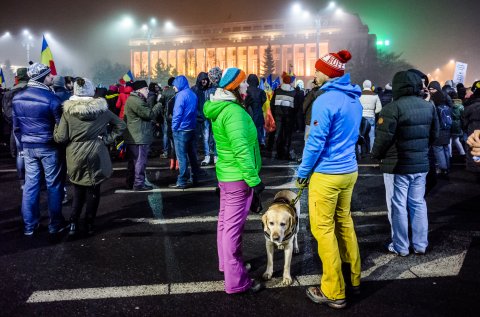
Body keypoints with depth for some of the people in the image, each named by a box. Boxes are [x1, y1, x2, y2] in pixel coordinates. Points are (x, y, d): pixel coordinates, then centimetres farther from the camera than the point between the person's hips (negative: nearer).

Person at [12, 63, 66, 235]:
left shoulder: (17, 98, 5)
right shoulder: (51, 98, -16)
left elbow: (16, 126, 11)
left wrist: (24, 143, 20)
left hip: (28, 147, 6)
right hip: (48, 146, -6)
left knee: (30, 184, 12)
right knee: (54, 185, 6)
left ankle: (29, 225, 19)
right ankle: (55, 224, 14)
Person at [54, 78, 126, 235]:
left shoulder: (68, 110, -8)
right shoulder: (102, 109, -4)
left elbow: (61, 138, -8)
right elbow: (121, 125, 3)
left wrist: (55, 129, 11)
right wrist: (107, 139, 1)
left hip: (76, 157, 0)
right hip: (96, 155, 0)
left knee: (78, 190, 15)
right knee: (93, 189, 10)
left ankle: (73, 222, 7)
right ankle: (89, 224, 16)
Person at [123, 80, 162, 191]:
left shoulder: (134, 99, 19)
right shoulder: (135, 100, -17)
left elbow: (146, 113, 20)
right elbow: (149, 114, -19)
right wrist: (158, 105, -6)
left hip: (133, 137, 11)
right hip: (139, 137, -11)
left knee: (133, 160, 16)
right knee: (140, 160, -5)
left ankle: (130, 182, 25)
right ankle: (139, 184, 0)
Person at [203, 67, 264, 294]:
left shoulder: (219, 108, 9)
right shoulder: (234, 112, -21)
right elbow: (241, 149, -29)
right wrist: (254, 179, -25)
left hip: (226, 174, 10)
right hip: (238, 178, -10)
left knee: (225, 221, 20)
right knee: (233, 227, -4)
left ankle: (226, 263, 38)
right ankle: (236, 281, 5)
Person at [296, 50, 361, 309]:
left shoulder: (325, 101, -18)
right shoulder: (354, 99, 8)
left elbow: (315, 142, -18)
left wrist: (302, 173, -7)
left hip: (327, 175, -8)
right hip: (349, 170, 8)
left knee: (323, 229, 2)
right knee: (344, 222, 19)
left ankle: (334, 292, 11)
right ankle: (353, 278, 31)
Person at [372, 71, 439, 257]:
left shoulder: (393, 107, -17)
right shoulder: (428, 106, 6)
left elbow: (384, 137, -20)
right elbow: (434, 134, 13)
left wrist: (376, 155, -2)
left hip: (397, 165, -6)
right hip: (421, 164, 7)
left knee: (398, 206, 4)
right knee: (418, 204, 16)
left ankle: (400, 247, 12)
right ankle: (420, 245, 24)